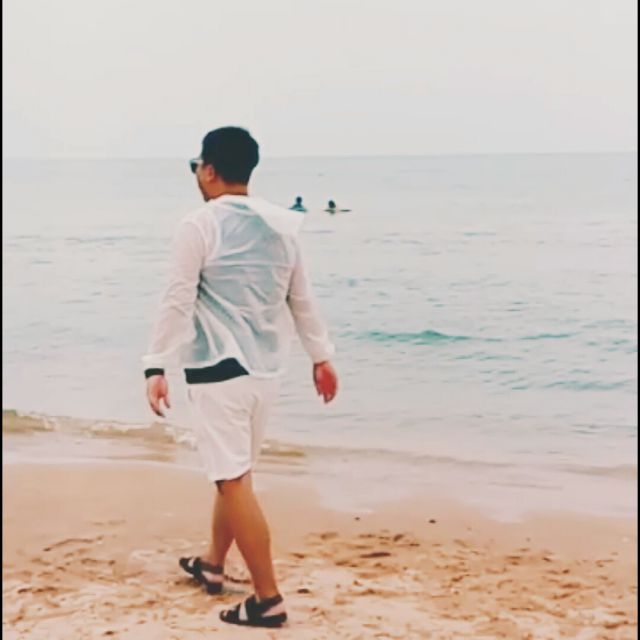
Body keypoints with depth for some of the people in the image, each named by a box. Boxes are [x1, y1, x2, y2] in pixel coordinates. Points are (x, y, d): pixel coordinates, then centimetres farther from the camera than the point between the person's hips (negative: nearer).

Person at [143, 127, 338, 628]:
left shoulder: (199, 226, -10)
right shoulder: (281, 225, 8)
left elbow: (178, 302, -12)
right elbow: (302, 299, 15)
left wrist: (157, 366, -8)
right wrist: (322, 355, 23)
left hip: (220, 368, -7)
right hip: (266, 368, 7)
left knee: (234, 480, -3)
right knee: (234, 471, 22)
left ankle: (268, 599, -3)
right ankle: (213, 565, 38)